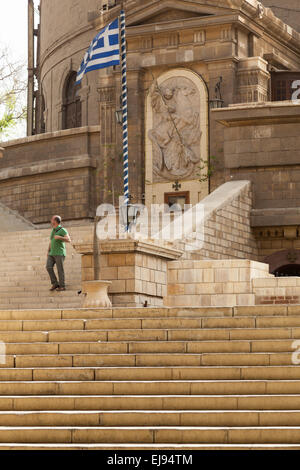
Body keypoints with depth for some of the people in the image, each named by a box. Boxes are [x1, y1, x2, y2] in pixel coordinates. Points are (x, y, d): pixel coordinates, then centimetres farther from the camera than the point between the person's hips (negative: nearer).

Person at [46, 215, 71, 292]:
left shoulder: (63, 230, -9)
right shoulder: (53, 230, 16)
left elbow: (69, 240, -20)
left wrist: (59, 237, -30)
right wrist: (48, 251, 12)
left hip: (60, 253, -7)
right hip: (52, 253, 7)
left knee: (60, 269, -6)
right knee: (49, 267, -9)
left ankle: (62, 286, 3)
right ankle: (55, 283, -1)